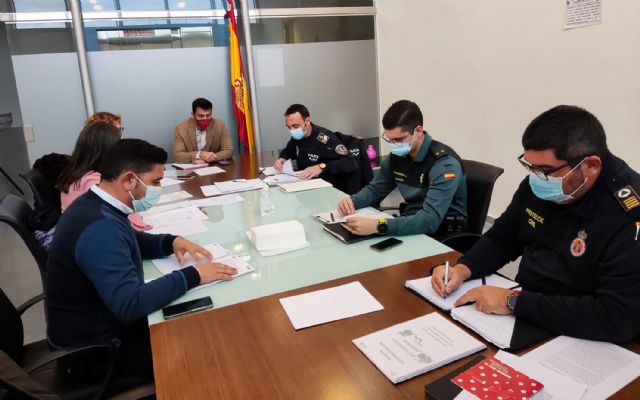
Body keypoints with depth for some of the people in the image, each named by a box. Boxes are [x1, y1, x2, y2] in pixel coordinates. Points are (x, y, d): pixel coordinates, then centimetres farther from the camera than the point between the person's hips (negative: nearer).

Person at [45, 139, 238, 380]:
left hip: (98, 322, 9)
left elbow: (125, 242, 18)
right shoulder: (100, 228, -30)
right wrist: (192, 276, -28)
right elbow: (129, 306, -37)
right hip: (92, 347, -9)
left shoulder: (95, 206, 0)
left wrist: (170, 242, -1)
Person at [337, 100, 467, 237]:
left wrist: (378, 226, -44)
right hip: (412, 225, 6)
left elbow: (430, 220, -34)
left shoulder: (444, 163, -23)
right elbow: (375, 189, 12)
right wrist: (352, 201, -10)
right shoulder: (397, 155, -1)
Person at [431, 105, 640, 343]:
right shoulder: (538, 185, -3)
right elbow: (501, 239, 8)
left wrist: (514, 301, -28)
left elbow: (619, 318, -31)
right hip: (524, 318, 6)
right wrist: (463, 269, -10)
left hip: (578, 341, -5)